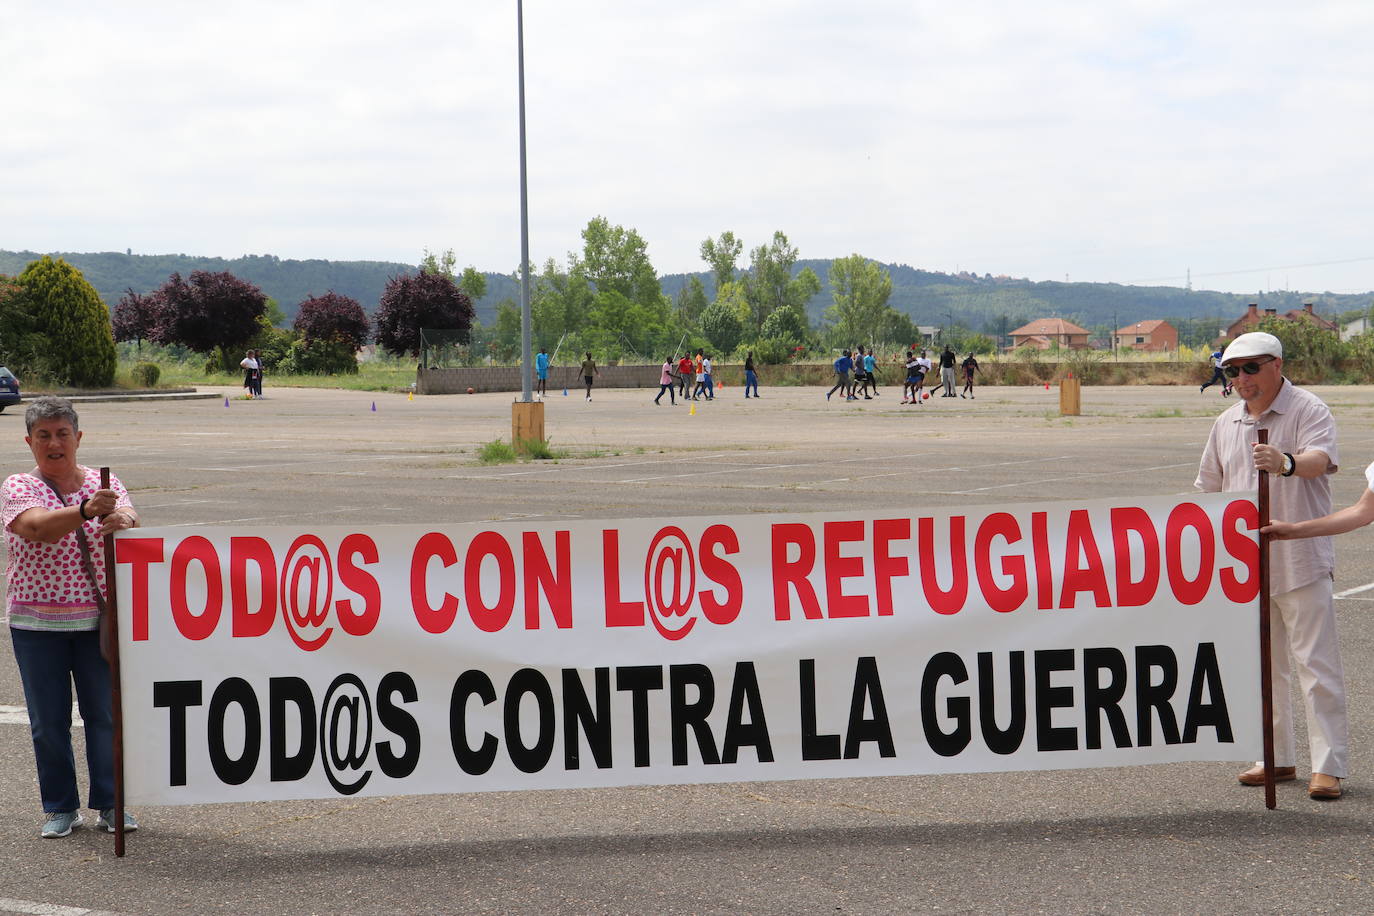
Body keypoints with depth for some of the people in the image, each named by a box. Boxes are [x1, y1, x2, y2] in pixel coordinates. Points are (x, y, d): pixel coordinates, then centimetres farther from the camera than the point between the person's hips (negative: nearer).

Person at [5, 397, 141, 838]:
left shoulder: (104, 484, 5)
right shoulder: (19, 487, -2)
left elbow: (128, 516, -14)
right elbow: (38, 525, -23)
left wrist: (120, 518, -40)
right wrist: (86, 510, -41)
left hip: (98, 619, 1)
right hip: (37, 623, -1)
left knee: (105, 714, 3)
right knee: (48, 721, 5)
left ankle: (110, 804, 15)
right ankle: (60, 808, 18)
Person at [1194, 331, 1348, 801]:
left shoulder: (1308, 410, -7)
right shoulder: (1227, 423, 13)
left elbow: (1321, 458, -27)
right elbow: (1209, 488, 21)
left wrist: (1288, 462, -48)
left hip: (1301, 559, -7)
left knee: (1316, 663, -6)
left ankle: (1327, 766, -4)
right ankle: (1277, 758, 22)